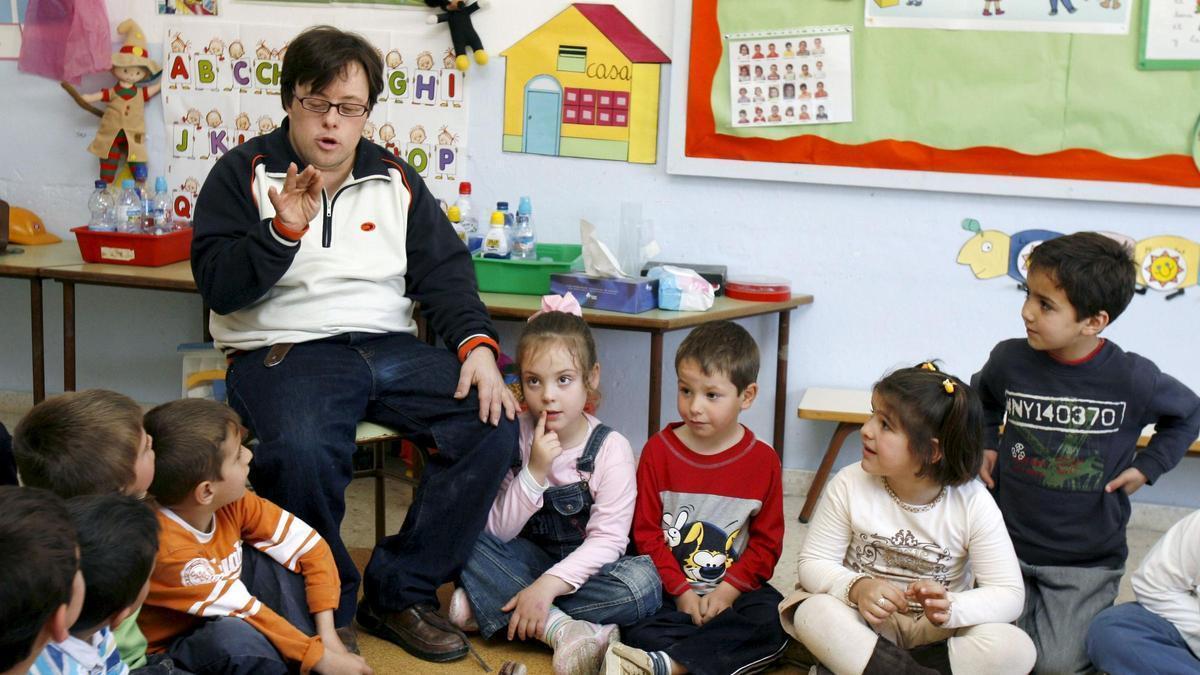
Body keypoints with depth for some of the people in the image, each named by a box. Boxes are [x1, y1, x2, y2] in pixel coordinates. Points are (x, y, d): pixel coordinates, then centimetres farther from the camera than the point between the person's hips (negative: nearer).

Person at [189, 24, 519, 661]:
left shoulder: (395, 179, 15)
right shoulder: (244, 173, 5)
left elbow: (445, 273, 10)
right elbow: (219, 287, -4)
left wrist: (477, 344, -7)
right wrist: (283, 232, -19)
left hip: (390, 346, 4)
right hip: (282, 349, -4)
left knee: (493, 424, -19)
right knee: (304, 450, -37)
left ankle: (400, 595, -6)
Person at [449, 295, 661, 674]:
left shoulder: (610, 448, -14)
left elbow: (607, 539, -18)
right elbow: (499, 533, -11)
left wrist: (548, 585, -32)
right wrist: (535, 471, -25)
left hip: (583, 568, -1)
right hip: (528, 558, 2)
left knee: (643, 582, -32)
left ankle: (492, 608, -25)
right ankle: (562, 629, -30)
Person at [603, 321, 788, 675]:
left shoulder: (763, 460, 0)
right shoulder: (658, 451, -1)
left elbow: (767, 540, 2)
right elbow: (646, 531, -1)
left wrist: (728, 590, -12)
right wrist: (681, 591, -11)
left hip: (735, 588, 0)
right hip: (669, 588, 0)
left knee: (774, 619, -31)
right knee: (635, 628, -29)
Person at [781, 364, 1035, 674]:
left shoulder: (973, 503, -14)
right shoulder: (849, 485, -11)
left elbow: (1008, 594, -14)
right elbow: (815, 562, -6)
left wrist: (950, 608, -35)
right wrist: (856, 588, -29)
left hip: (937, 632, 1)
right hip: (866, 624, -1)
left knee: (1015, 648, -28)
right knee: (813, 612, -31)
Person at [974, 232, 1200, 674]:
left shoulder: (1132, 379, -17)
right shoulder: (1009, 360, -10)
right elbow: (983, 400, 17)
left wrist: (1148, 466, -3)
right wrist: (986, 445, 3)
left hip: (1087, 558, -2)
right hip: (1010, 542, 2)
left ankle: (1092, 615, 22)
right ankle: (1029, 599, 26)